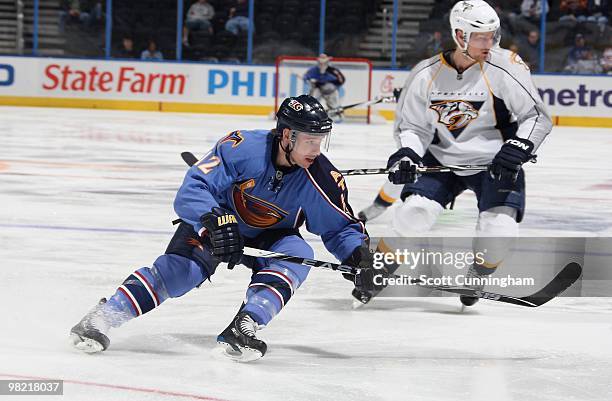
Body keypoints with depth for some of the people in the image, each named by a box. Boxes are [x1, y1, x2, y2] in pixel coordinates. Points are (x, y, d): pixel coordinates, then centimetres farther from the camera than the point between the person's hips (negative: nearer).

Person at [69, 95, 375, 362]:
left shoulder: (321, 178, -20)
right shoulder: (243, 147, -30)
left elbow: (340, 227, -6)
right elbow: (192, 190, -32)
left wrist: (358, 255, -25)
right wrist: (215, 221, -49)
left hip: (269, 237, 3)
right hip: (215, 221, -3)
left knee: (296, 256, -28)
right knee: (180, 268, -24)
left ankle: (243, 328, -36)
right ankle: (101, 319, -21)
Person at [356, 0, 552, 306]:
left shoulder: (505, 68, -14)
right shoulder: (426, 74, -7)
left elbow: (537, 116, -9)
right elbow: (412, 125, 2)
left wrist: (520, 145, -25)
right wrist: (407, 155, -16)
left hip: (495, 163, -1)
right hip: (441, 160, 1)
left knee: (499, 228, -19)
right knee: (414, 212, -18)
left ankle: (477, 278, 15)